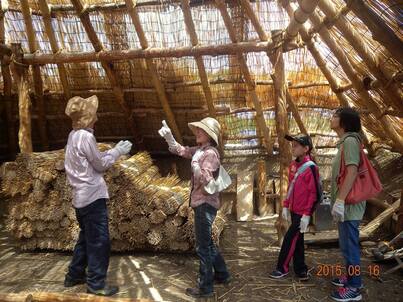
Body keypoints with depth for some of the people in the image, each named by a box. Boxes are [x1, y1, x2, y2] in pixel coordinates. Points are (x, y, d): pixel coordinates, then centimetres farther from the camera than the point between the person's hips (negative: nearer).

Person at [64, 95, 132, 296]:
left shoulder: (74, 135, 12)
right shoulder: (85, 137, -18)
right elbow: (100, 164, -11)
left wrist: (115, 151, 11)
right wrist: (118, 151, 0)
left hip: (82, 196, 10)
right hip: (92, 195, -10)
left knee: (86, 237, 21)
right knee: (99, 241, 0)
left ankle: (74, 275, 31)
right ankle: (96, 283, 9)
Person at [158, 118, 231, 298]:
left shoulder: (210, 153, -17)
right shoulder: (199, 150, 10)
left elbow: (206, 180, -23)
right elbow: (180, 150, 18)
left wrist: (195, 166, -24)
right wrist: (168, 137, 6)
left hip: (205, 204, -10)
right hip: (201, 202, 10)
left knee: (202, 246, -1)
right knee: (207, 242, 20)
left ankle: (205, 288, 10)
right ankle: (222, 275, 35)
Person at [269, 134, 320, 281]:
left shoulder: (311, 167, -16)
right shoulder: (293, 165, 8)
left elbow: (314, 193, -17)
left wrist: (307, 214, -19)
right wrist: (285, 206, 14)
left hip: (302, 213, -8)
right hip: (293, 211, 8)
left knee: (290, 239, -2)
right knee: (297, 240, 14)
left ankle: (282, 268, 13)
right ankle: (301, 270, 25)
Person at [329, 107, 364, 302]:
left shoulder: (350, 141, -14)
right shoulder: (344, 142, 16)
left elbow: (352, 171, -23)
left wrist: (340, 200, -27)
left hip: (349, 204, -10)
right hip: (346, 203, 10)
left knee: (349, 245, -2)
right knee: (346, 244, 19)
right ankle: (351, 277, 33)